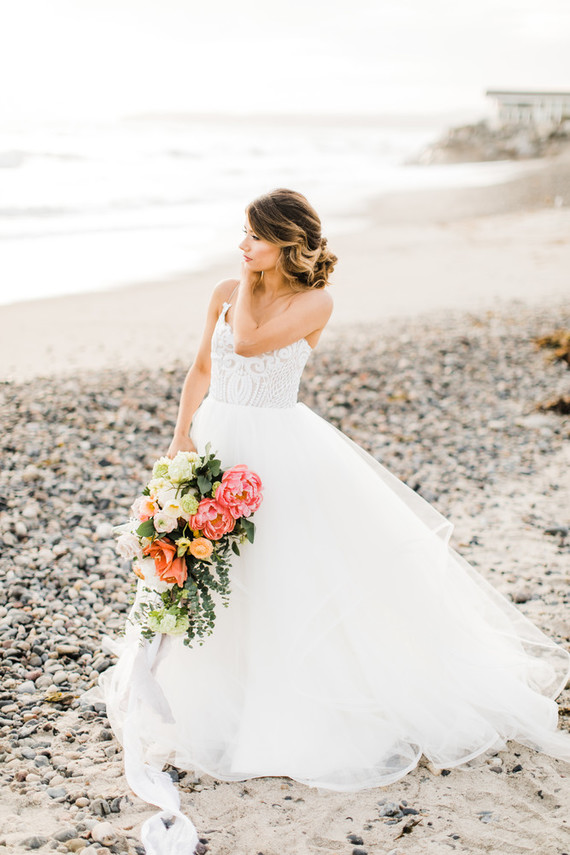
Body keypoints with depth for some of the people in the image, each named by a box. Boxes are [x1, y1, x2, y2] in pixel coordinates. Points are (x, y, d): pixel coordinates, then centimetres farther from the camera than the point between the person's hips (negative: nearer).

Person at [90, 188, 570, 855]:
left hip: (279, 453, -5)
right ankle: (213, 695, 34)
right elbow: (202, 369, 9)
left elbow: (248, 341, -21)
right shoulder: (225, 293, 4)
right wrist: (182, 436, -3)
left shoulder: (314, 302, -10)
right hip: (216, 444, 5)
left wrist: (252, 279, -7)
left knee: (293, 579, 0)